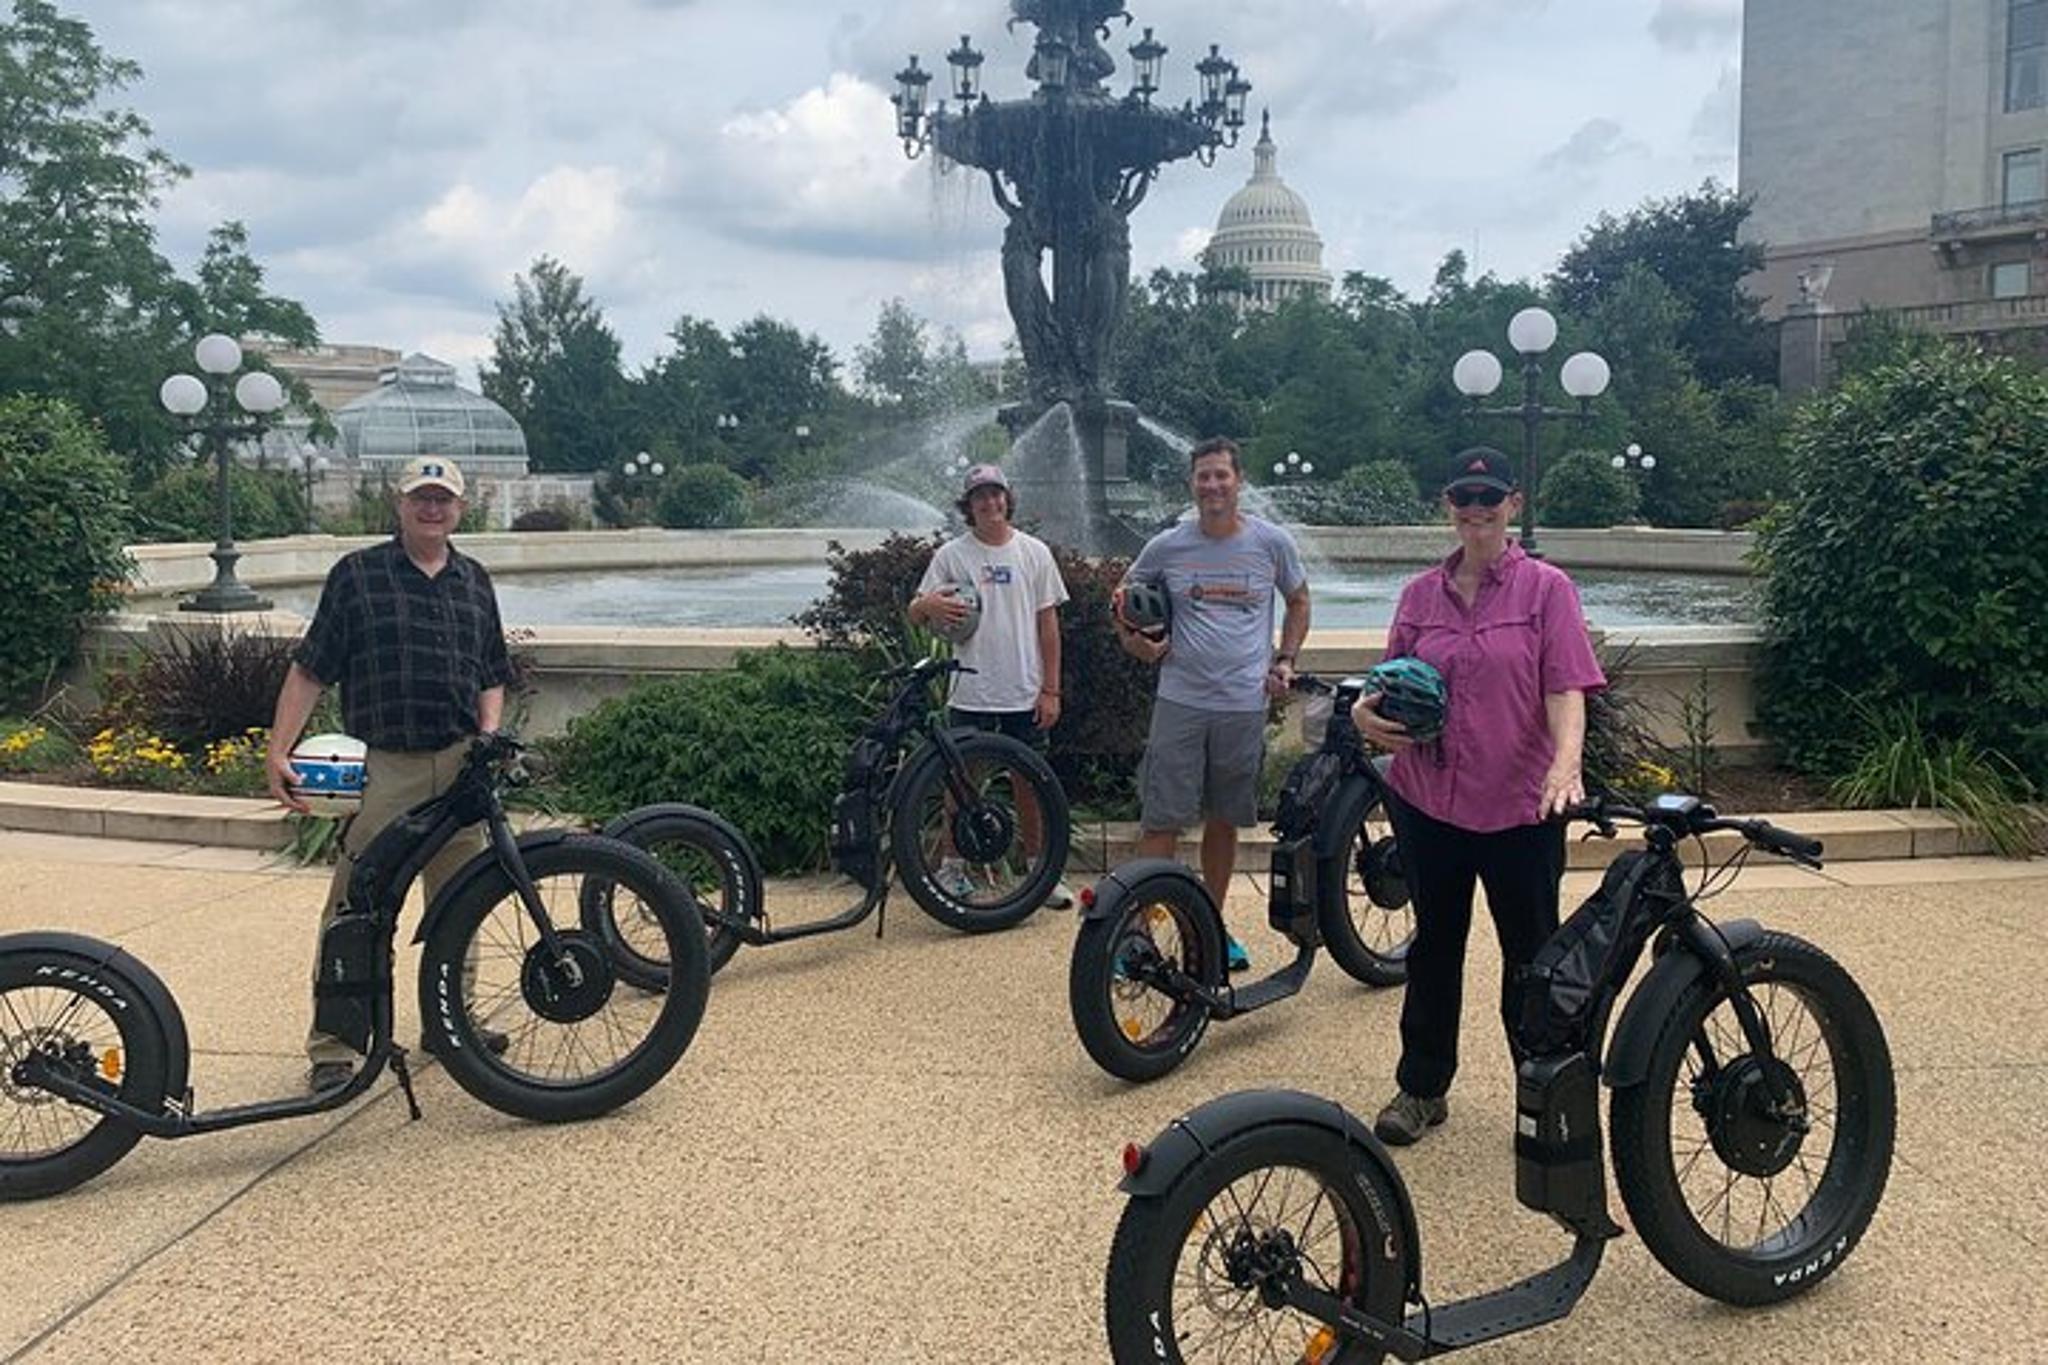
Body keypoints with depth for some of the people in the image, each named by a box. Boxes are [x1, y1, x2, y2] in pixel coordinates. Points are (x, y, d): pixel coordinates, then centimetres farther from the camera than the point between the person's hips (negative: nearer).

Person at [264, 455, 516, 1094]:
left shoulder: (475, 582, 15)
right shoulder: (357, 574, 2)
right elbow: (309, 669, 0)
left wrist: (490, 735, 2)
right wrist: (278, 751, -8)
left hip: (459, 767, 4)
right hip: (381, 768, -4)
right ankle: (332, 1046, 5)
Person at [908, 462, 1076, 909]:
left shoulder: (1034, 552, 4)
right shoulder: (951, 555, 0)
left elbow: (1048, 624, 5)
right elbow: (915, 614, -1)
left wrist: (1050, 689, 0)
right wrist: (929, 605, -26)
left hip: (1025, 694, 1)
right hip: (970, 693, -1)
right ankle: (954, 867, 19)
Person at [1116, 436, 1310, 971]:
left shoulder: (1272, 542, 1)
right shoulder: (1166, 546, 0)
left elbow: (1299, 601, 17)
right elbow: (1126, 597, 16)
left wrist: (1285, 659, 5)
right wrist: (1135, 640, -2)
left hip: (1245, 706, 1)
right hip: (1180, 704, -1)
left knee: (1224, 822, 13)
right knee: (1161, 822, -3)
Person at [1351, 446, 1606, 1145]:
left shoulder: (1545, 588, -3)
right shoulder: (1421, 593, 7)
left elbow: (1565, 692, -10)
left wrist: (1566, 763, -27)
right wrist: (1366, 712, -11)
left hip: (1520, 806, -3)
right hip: (1428, 799, 3)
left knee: (1532, 955, 9)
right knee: (1435, 946, 16)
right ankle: (1422, 1088, 29)